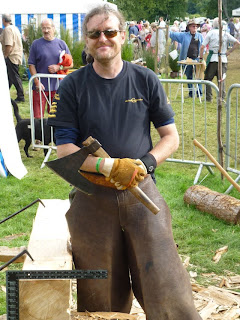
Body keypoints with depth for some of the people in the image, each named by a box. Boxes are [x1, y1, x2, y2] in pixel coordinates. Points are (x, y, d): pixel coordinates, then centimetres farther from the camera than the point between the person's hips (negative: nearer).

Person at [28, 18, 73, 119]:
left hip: (57, 86, 2)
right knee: (37, 117, -3)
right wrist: (37, 82, -9)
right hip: (40, 86, -1)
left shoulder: (61, 44, 8)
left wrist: (58, 67, -8)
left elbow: (70, 64, 10)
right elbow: (31, 65, 1)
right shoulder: (36, 44, 4)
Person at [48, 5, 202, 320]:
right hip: (92, 198, 0)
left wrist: (146, 163, -12)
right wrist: (110, 166, -18)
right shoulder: (72, 86, 0)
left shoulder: (145, 80, 4)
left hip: (142, 193, 1)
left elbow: (171, 137, 8)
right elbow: (65, 149, -3)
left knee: (167, 290, -2)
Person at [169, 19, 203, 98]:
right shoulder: (184, 35, 6)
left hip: (196, 59, 0)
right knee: (189, 76, 7)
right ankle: (191, 92, 16)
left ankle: (199, 92, 2)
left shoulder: (199, 36, 10)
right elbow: (173, 34, 8)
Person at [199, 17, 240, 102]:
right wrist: (229, 51, 7)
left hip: (212, 58, -2)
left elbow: (202, 47, -6)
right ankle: (222, 97, 2)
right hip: (223, 59, 2)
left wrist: (201, 58, 5)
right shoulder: (226, 34, 7)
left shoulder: (211, 33, 0)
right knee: (221, 79, 7)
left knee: (208, 78, 8)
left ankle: (208, 98, 7)